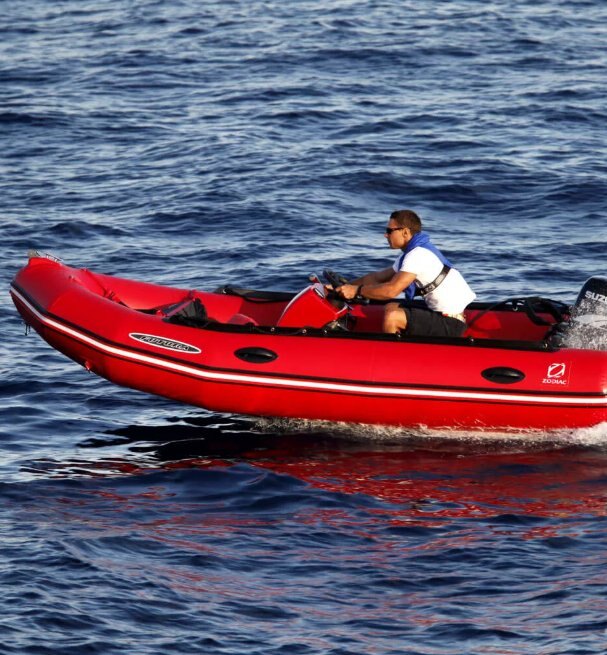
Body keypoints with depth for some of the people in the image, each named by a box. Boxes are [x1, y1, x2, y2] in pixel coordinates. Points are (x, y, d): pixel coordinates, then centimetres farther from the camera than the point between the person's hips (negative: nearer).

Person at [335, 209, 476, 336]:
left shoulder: (418, 255, -18)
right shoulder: (413, 253, 14)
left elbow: (391, 290, -25)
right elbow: (377, 278, 17)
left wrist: (357, 290, -15)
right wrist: (345, 286, 10)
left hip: (450, 325, -10)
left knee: (392, 317, -18)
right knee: (391, 308, 15)